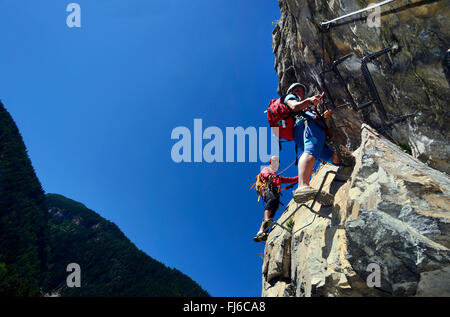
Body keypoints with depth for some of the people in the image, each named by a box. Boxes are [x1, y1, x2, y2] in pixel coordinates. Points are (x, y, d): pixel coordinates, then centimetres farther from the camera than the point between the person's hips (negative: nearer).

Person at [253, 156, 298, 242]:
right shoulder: (266, 169, 29)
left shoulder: (278, 177, 44)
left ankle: (261, 232, -36)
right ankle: (266, 219, -61)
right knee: (272, 199, -39)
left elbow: (290, 180, 40)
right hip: (268, 189, -4)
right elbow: (263, 173, 4)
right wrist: (269, 176, -16)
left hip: (276, 194, 4)